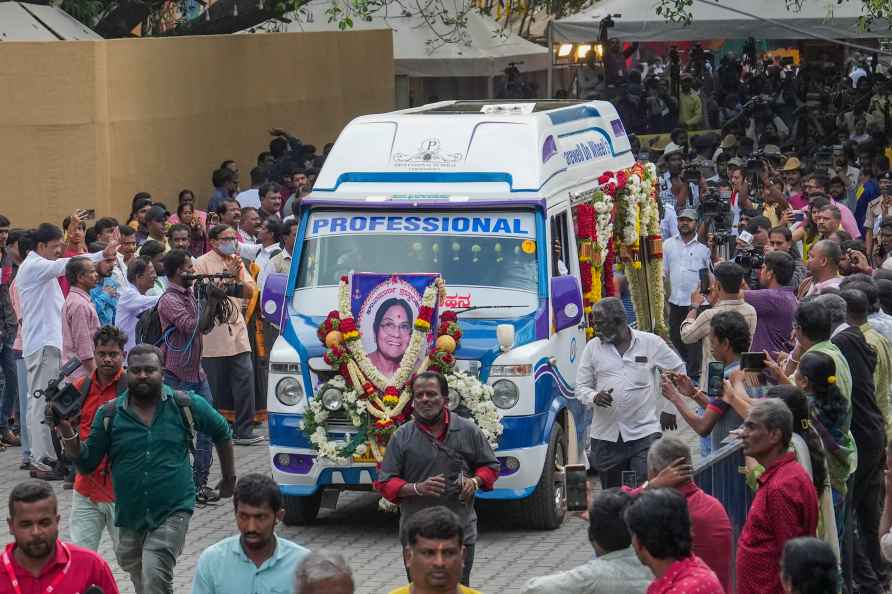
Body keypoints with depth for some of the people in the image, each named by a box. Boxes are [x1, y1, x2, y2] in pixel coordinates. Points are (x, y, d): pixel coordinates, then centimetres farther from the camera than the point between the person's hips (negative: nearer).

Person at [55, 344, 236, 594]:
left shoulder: (185, 405, -4)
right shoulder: (110, 414, 0)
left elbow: (222, 432, 12)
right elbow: (86, 463, 2)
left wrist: (229, 477, 18)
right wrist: (66, 431, -14)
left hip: (173, 511, -4)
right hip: (130, 515, 4)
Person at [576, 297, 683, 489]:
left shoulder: (651, 343, 2)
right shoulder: (593, 347, 6)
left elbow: (678, 370, 13)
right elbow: (581, 387, 8)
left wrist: (669, 408, 10)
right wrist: (594, 397, -15)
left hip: (645, 432, -3)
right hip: (606, 435, 3)